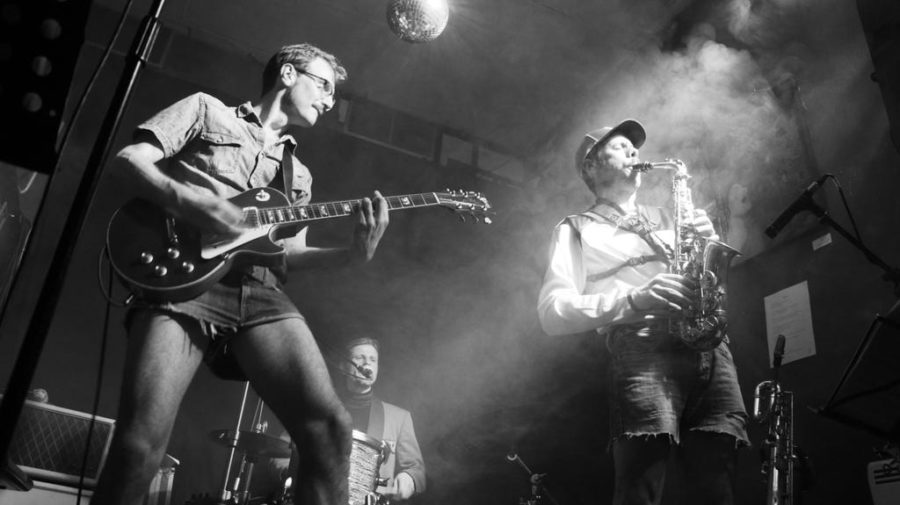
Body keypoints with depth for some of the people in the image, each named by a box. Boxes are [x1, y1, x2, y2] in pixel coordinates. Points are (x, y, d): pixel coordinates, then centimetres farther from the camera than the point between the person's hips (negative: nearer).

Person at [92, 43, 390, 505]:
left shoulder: (297, 172, 33)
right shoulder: (206, 110, 21)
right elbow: (127, 161, 9)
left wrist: (354, 255, 3)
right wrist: (185, 199, -10)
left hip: (261, 291, 4)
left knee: (329, 427, -16)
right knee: (140, 445, -21)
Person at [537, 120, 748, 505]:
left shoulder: (665, 217, 32)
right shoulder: (577, 228, 15)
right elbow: (553, 312, 0)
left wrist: (709, 243, 8)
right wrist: (634, 299, -14)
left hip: (709, 348, 5)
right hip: (642, 353, -5)